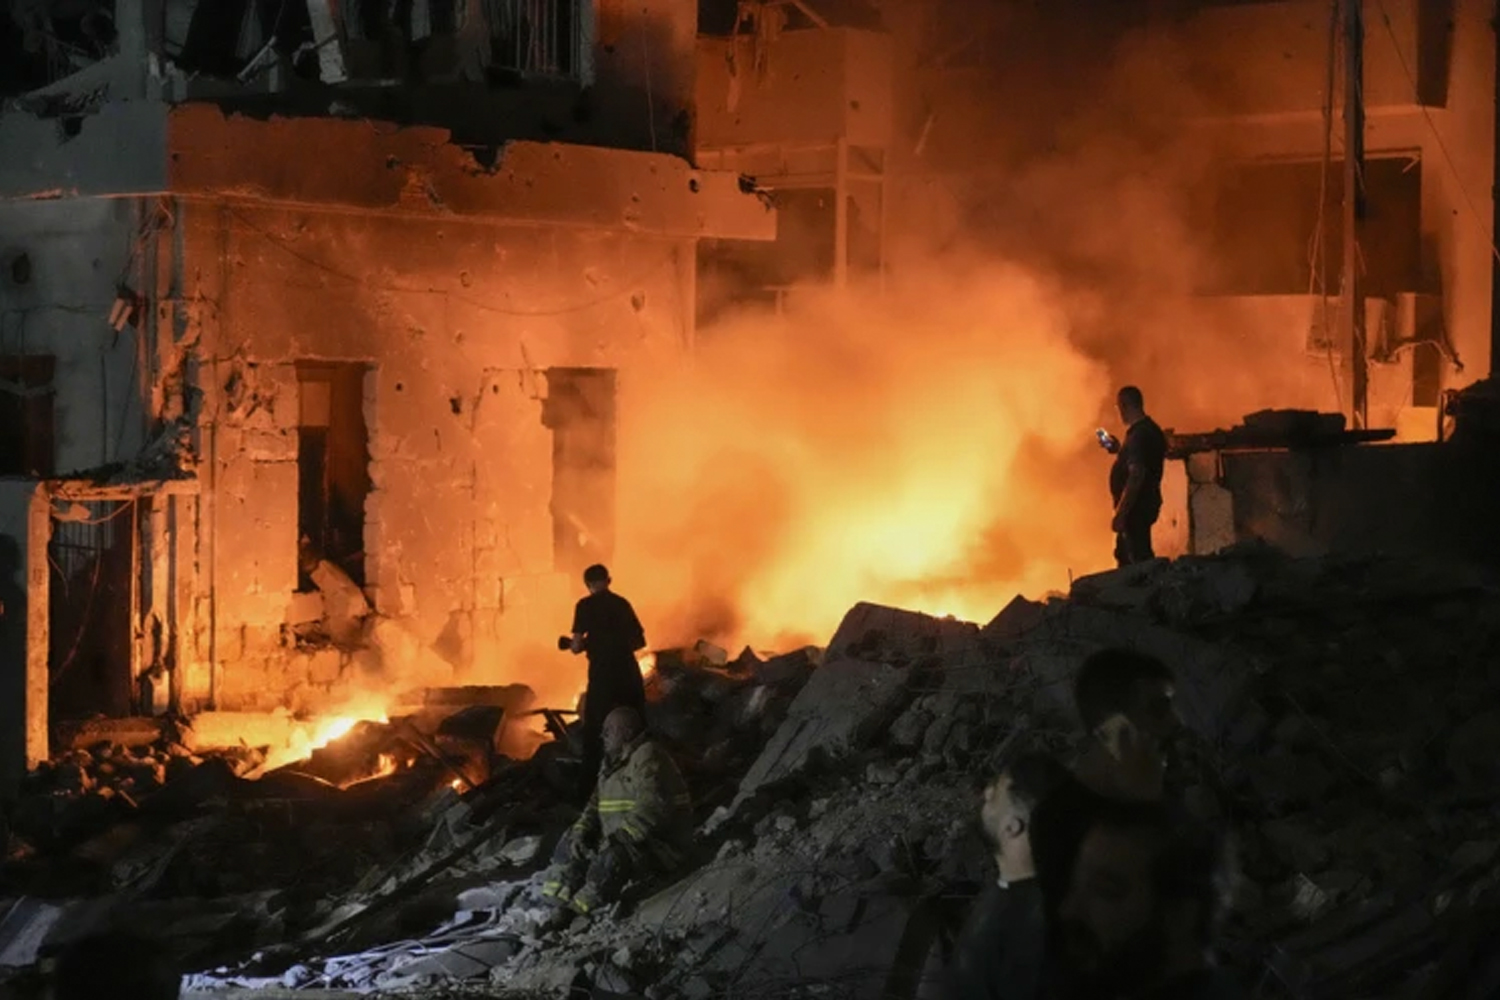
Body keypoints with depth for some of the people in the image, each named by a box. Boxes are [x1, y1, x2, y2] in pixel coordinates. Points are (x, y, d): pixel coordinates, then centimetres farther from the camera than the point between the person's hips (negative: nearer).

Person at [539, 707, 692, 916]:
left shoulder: (648, 758, -15)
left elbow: (651, 810, -26)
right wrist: (581, 834, -3)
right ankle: (554, 905, -11)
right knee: (569, 845, 5)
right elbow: (595, 805, 15)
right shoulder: (614, 763, 16)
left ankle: (580, 911, -34)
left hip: (659, 849, -10)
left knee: (612, 858, -36)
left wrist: (617, 838, -29)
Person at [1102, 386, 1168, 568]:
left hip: (1137, 507, -11)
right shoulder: (1150, 430, 10)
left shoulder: (1139, 435, -22)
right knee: (1124, 555, 21)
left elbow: (1136, 476, -27)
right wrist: (1119, 450, 18)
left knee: (1139, 559, -6)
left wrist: (1120, 514, -25)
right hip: (1144, 503, 11)